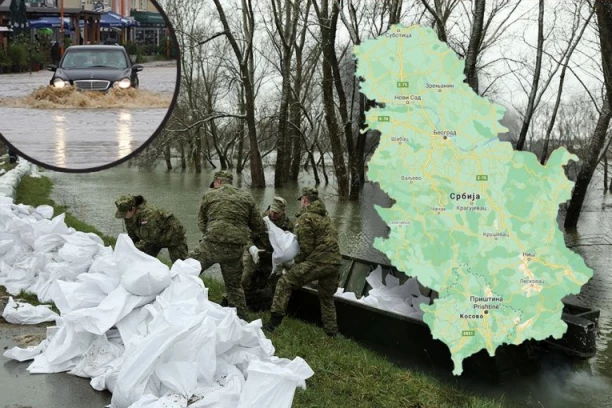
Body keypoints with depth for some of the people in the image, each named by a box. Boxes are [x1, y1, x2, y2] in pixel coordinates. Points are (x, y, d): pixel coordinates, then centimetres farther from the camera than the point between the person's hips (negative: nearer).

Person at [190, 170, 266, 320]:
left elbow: (201, 223, 15)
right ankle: (242, 319, 25)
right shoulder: (247, 197, 11)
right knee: (234, 285, 20)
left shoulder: (209, 195, 6)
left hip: (212, 245, -3)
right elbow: (259, 227, 11)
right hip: (236, 250, 3)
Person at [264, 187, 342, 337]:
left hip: (318, 261, -8)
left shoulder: (305, 218, -3)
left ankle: (275, 322, -5)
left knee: (285, 282, 1)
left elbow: (305, 248, -8)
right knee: (327, 298, 25)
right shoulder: (325, 217, 23)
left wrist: (294, 263, 6)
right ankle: (332, 332, 29)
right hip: (335, 262, 8)